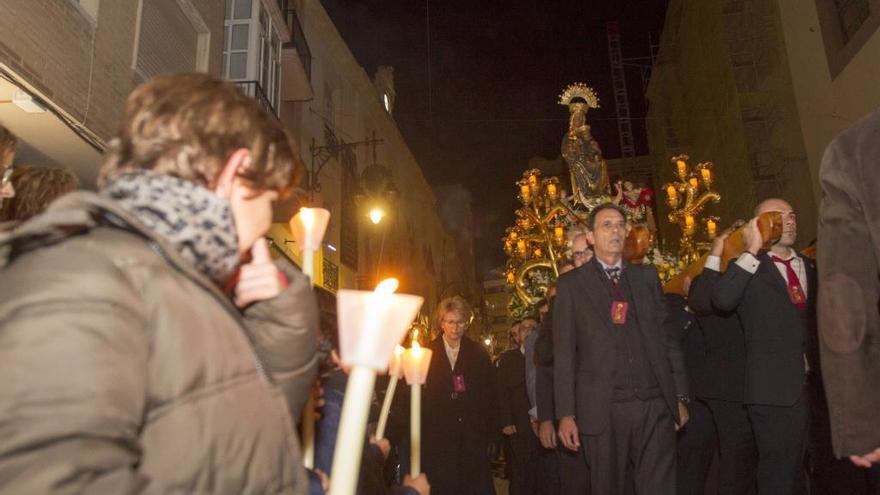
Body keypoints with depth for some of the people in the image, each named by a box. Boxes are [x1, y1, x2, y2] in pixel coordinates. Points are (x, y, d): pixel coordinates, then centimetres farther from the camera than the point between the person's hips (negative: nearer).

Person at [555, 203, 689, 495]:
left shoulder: (647, 276, 13)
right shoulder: (570, 284, 4)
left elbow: (668, 336, 13)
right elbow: (564, 353, 1)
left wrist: (680, 396, 9)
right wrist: (566, 414, -4)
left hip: (656, 405, 2)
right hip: (603, 409, -2)